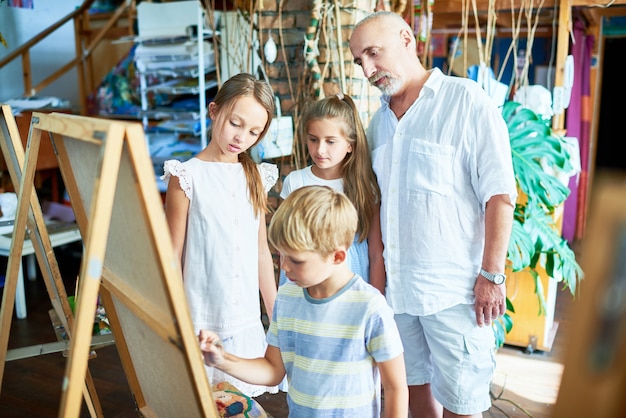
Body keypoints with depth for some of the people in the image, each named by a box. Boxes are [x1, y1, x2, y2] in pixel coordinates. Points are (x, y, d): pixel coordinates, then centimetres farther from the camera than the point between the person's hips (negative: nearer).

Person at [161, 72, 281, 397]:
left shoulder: (256, 177, 6)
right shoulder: (188, 176, -8)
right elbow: (173, 255, -5)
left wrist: (277, 316, 14)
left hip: (247, 322, 4)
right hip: (201, 322, -4)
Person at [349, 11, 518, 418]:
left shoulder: (466, 101, -10)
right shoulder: (379, 121, 11)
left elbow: (500, 194, -13)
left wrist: (492, 274, -14)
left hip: (455, 288, -6)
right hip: (397, 285, 6)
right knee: (416, 383, 18)